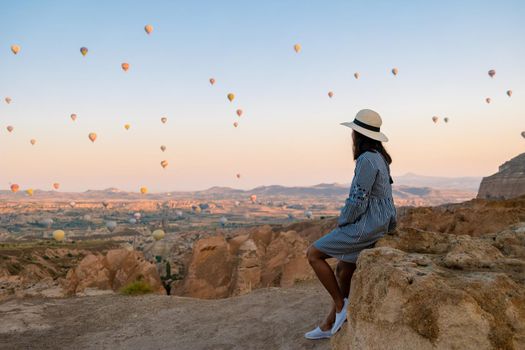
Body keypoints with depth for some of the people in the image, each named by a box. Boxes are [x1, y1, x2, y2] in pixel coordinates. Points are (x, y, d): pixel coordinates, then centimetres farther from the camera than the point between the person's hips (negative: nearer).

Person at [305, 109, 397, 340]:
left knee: (313, 254, -1)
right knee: (343, 270, 17)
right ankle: (329, 325, 26)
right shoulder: (378, 157, 11)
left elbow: (357, 200, -22)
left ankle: (341, 305, 6)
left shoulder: (367, 159, -21)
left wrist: (342, 222, -6)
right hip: (373, 224, 10)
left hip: (365, 227, -10)